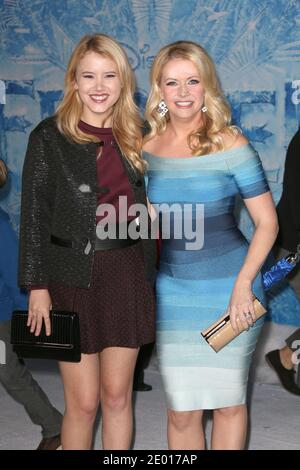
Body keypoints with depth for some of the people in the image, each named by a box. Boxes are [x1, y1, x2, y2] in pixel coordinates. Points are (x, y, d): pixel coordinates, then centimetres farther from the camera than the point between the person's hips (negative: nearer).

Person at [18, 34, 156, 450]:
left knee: (117, 396, 9)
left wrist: (148, 277, 12)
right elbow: (34, 216, -5)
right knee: (83, 403, 1)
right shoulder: (49, 138, -4)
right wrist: (37, 286, -9)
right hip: (73, 279, -3)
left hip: (127, 277, 4)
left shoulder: (134, 138, 8)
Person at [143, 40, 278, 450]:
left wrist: (244, 284, -16)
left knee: (229, 401, 10)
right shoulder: (146, 148, 1)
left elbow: (267, 221, -7)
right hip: (172, 292, 2)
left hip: (229, 290, -2)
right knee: (181, 411, 5)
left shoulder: (229, 144, -8)